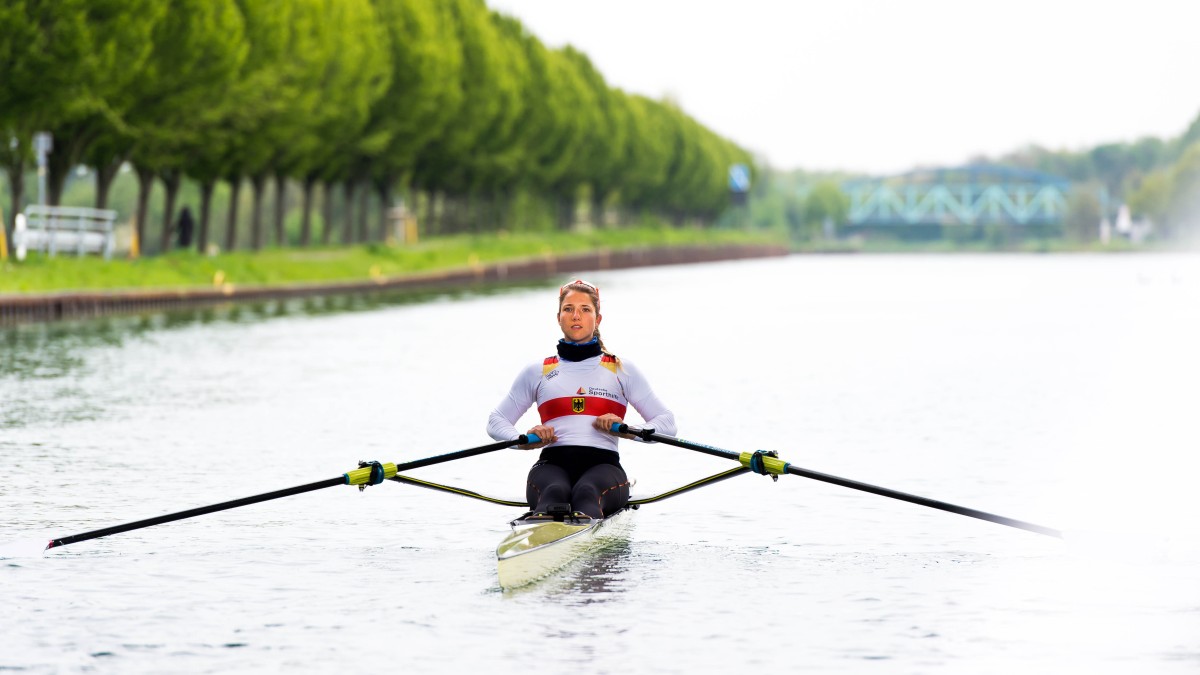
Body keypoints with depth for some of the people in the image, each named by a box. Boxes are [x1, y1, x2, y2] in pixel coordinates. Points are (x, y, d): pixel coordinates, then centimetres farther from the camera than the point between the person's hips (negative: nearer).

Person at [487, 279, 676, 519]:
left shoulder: (621, 370, 18)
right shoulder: (538, 372, 21)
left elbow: (667, 423, 14)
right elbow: (496, 422, 19)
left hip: (603, 464, -1)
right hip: (553, 463, 1)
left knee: (586, 491, -39)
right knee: (555, 491, -38)